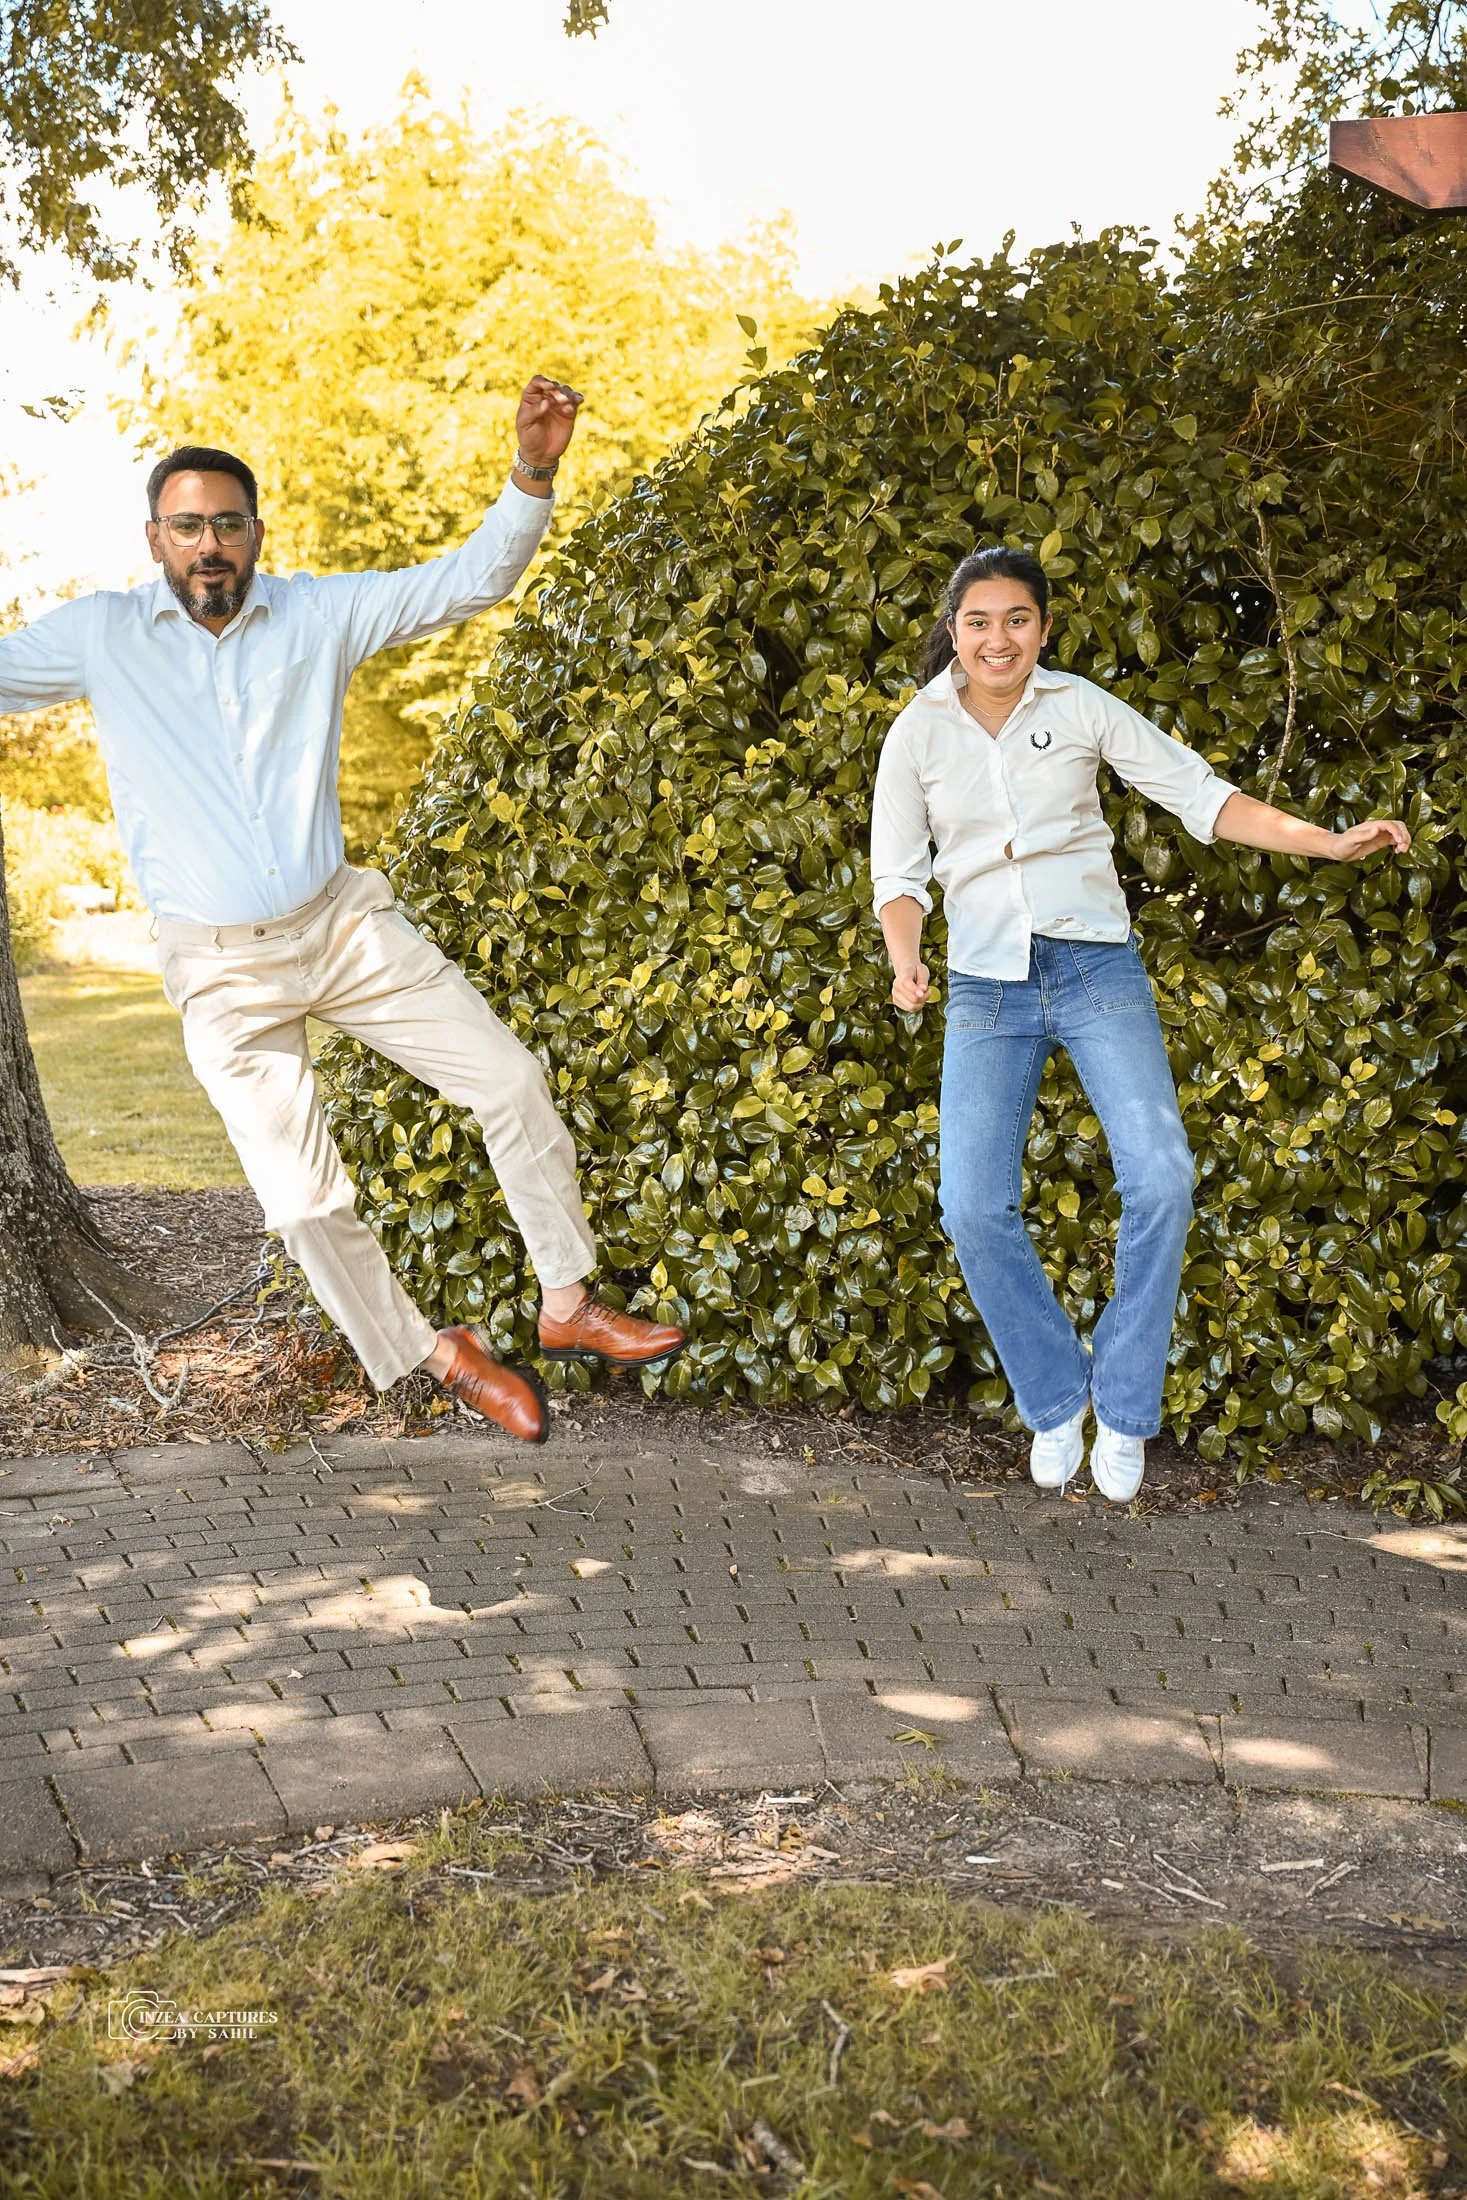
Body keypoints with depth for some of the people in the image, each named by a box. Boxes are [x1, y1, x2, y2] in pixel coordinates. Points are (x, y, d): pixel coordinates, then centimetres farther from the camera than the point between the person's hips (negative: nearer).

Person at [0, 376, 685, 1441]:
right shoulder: (100, 636, -3)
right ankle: (437, 1356, 22)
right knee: (306, 1202, 1)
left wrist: (532, 473, -19)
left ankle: (569, 1304, 14)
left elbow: (471, 580, -4)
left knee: (512, 1081, -4)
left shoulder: (318, 612, -1)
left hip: (346, 922, 2)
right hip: (223, 969, -1)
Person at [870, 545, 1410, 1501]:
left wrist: (1329, 841, -7)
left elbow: (1199, 793, 2)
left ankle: (1123, 1410, 1)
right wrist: (906, 959, -15)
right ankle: (1056, 1402, 12)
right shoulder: (918, 733, 3)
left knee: (1160, 1178, -18)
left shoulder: (1081, 707, 2)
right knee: (975, 1208, -11)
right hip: (986, 986, 1)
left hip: (1097, 966, -1)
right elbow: (899, 874, 6)